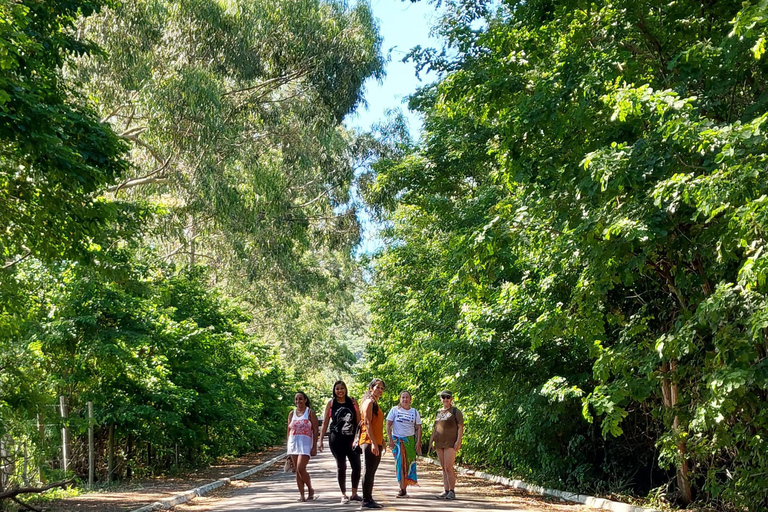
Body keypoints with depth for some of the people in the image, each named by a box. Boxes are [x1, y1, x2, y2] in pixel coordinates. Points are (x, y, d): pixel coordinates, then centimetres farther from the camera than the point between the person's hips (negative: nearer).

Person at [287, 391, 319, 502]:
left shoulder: (310, 413, 0)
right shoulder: (292, 414, 12)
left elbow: (315, 431, -3)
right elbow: (289, 430, 15)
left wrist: (314, 446, -9)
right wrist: (288, 446, 10)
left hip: (305, 444, -5)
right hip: (293, 443, 5)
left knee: (301, 468, -16)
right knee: (297, 470, 4)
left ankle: (310, 489, 5)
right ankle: (302, 495, 9)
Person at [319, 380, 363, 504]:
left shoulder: (352, 402, 5)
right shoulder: (331, 403, 2)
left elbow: (358, 421, 4)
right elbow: (325, 423, 5)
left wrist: (356, 406, -10)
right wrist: (321, 440, 3)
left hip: (351, 439, 1)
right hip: (336, 440, -1)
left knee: (356, 466, -3)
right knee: (341, 467, 5)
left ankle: (354, 493, 11)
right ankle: (344, 494, 16)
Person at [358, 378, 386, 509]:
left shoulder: (375, 404, 19)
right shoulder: (369, 402, -9)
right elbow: (367, 423, -17)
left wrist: (382, 443, 22)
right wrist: (373, 443, -22)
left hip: (376, 443, 10)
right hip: (370, 442, -10)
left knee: (371, 473, 12)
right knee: (369, 471, -8)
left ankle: (369, 499, 16)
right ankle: (366, 501, -7)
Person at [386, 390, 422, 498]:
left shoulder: (415, 412, 8)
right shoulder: (395, 410, 2)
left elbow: (418, 428, 8)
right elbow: (388, 425, 0)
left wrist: (418, 442, -1)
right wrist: (390, 439, -8)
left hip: (410, 440, 2)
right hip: (397, 440, -2)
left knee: (409, 464, -2)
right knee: (400, 463, -7)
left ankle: (403, 489, 4)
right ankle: (402, 489, -5)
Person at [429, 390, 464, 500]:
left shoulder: (455, 412, 0)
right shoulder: (439, 412, 18)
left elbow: (460, 427, -4)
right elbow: (435, 427, 24)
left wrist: (458, 441, -13)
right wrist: (431, 439, 15)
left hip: (451, 443, -6)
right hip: (439, 443, 6)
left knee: (448, 467, -13)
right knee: (444, 468, 7)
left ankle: (452, 491, -8)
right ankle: (446, 491, 10)